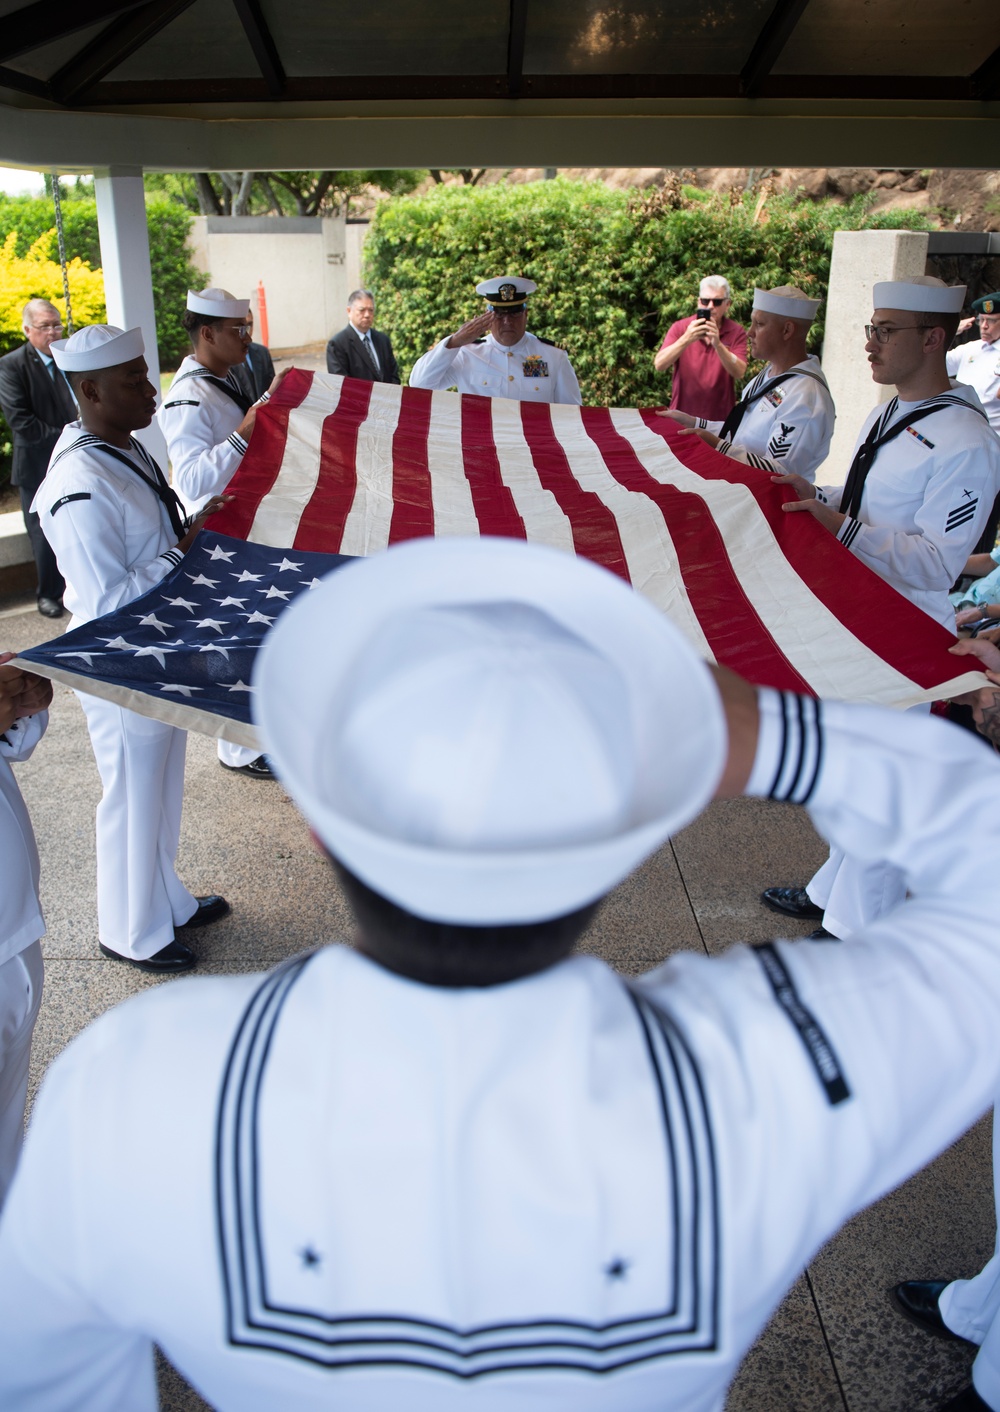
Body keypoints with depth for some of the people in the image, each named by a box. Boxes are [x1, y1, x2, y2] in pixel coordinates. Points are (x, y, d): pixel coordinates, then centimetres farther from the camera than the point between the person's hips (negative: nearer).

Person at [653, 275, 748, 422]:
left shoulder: (736, 332, -2)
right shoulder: (679, 328, -2)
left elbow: (739, 373, -15)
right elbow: (659, 366, -15)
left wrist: (718, 344, -28)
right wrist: (686, 339, -28)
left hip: (720, 420, 0)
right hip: (681, 417, 0)